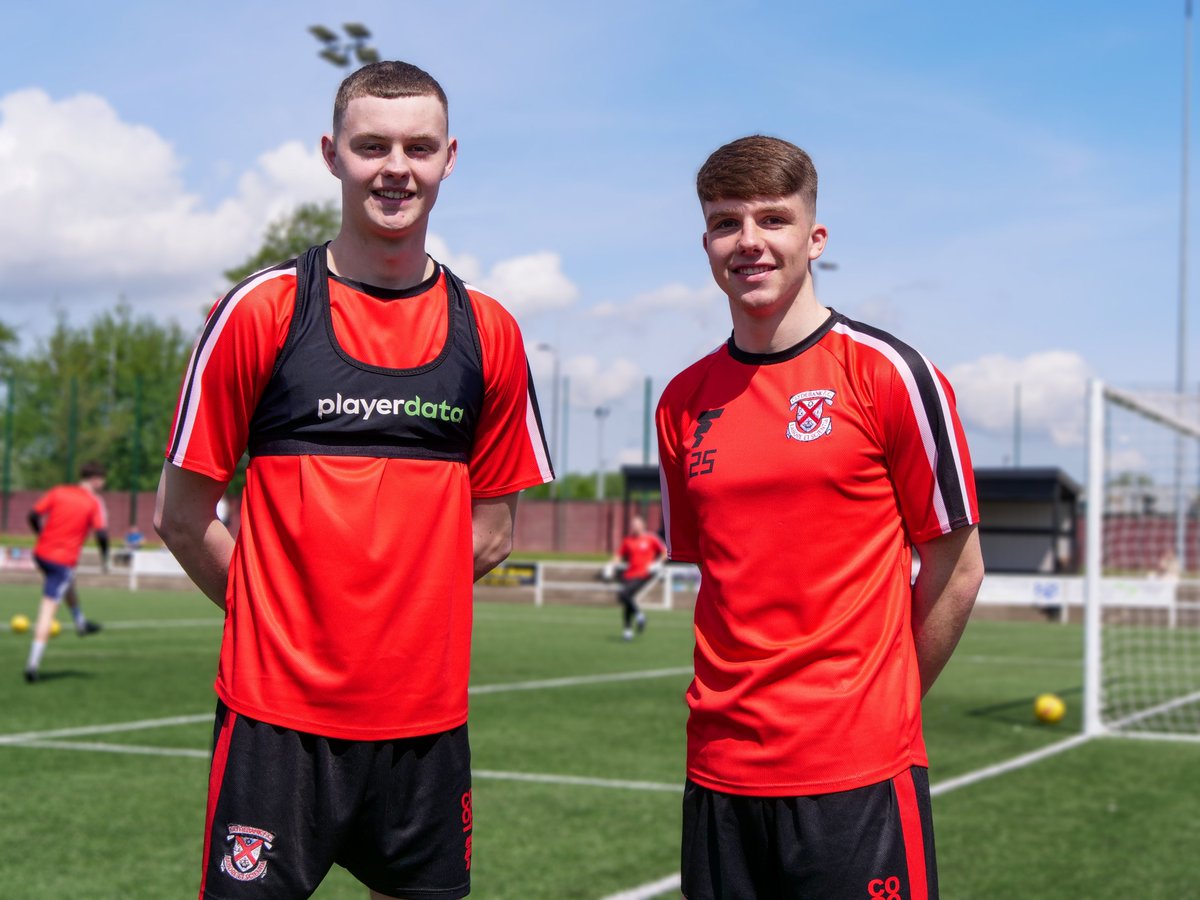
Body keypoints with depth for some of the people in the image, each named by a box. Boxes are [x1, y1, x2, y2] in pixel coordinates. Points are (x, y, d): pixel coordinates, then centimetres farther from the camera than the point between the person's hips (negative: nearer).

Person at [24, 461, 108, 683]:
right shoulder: (95, 503, -5)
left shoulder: (58, 492, 6)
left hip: (41, 554, 5)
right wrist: (104, 558, 2)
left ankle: (81, 622, 51)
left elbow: (33, 515, 2)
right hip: (64, 560, -5)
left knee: (68, 583, 35)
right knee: (48, 610, -5)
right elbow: (101, 534, -14)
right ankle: (33, 663, -10)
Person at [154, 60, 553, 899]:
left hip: (427, 717, 3)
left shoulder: (489, 333, 5)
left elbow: (490, 532, 11)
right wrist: (284, 618, 4)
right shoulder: (261, 312, -3)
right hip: (277, 712, -2)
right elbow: (183, 517, 1)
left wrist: (395, 608, 6)